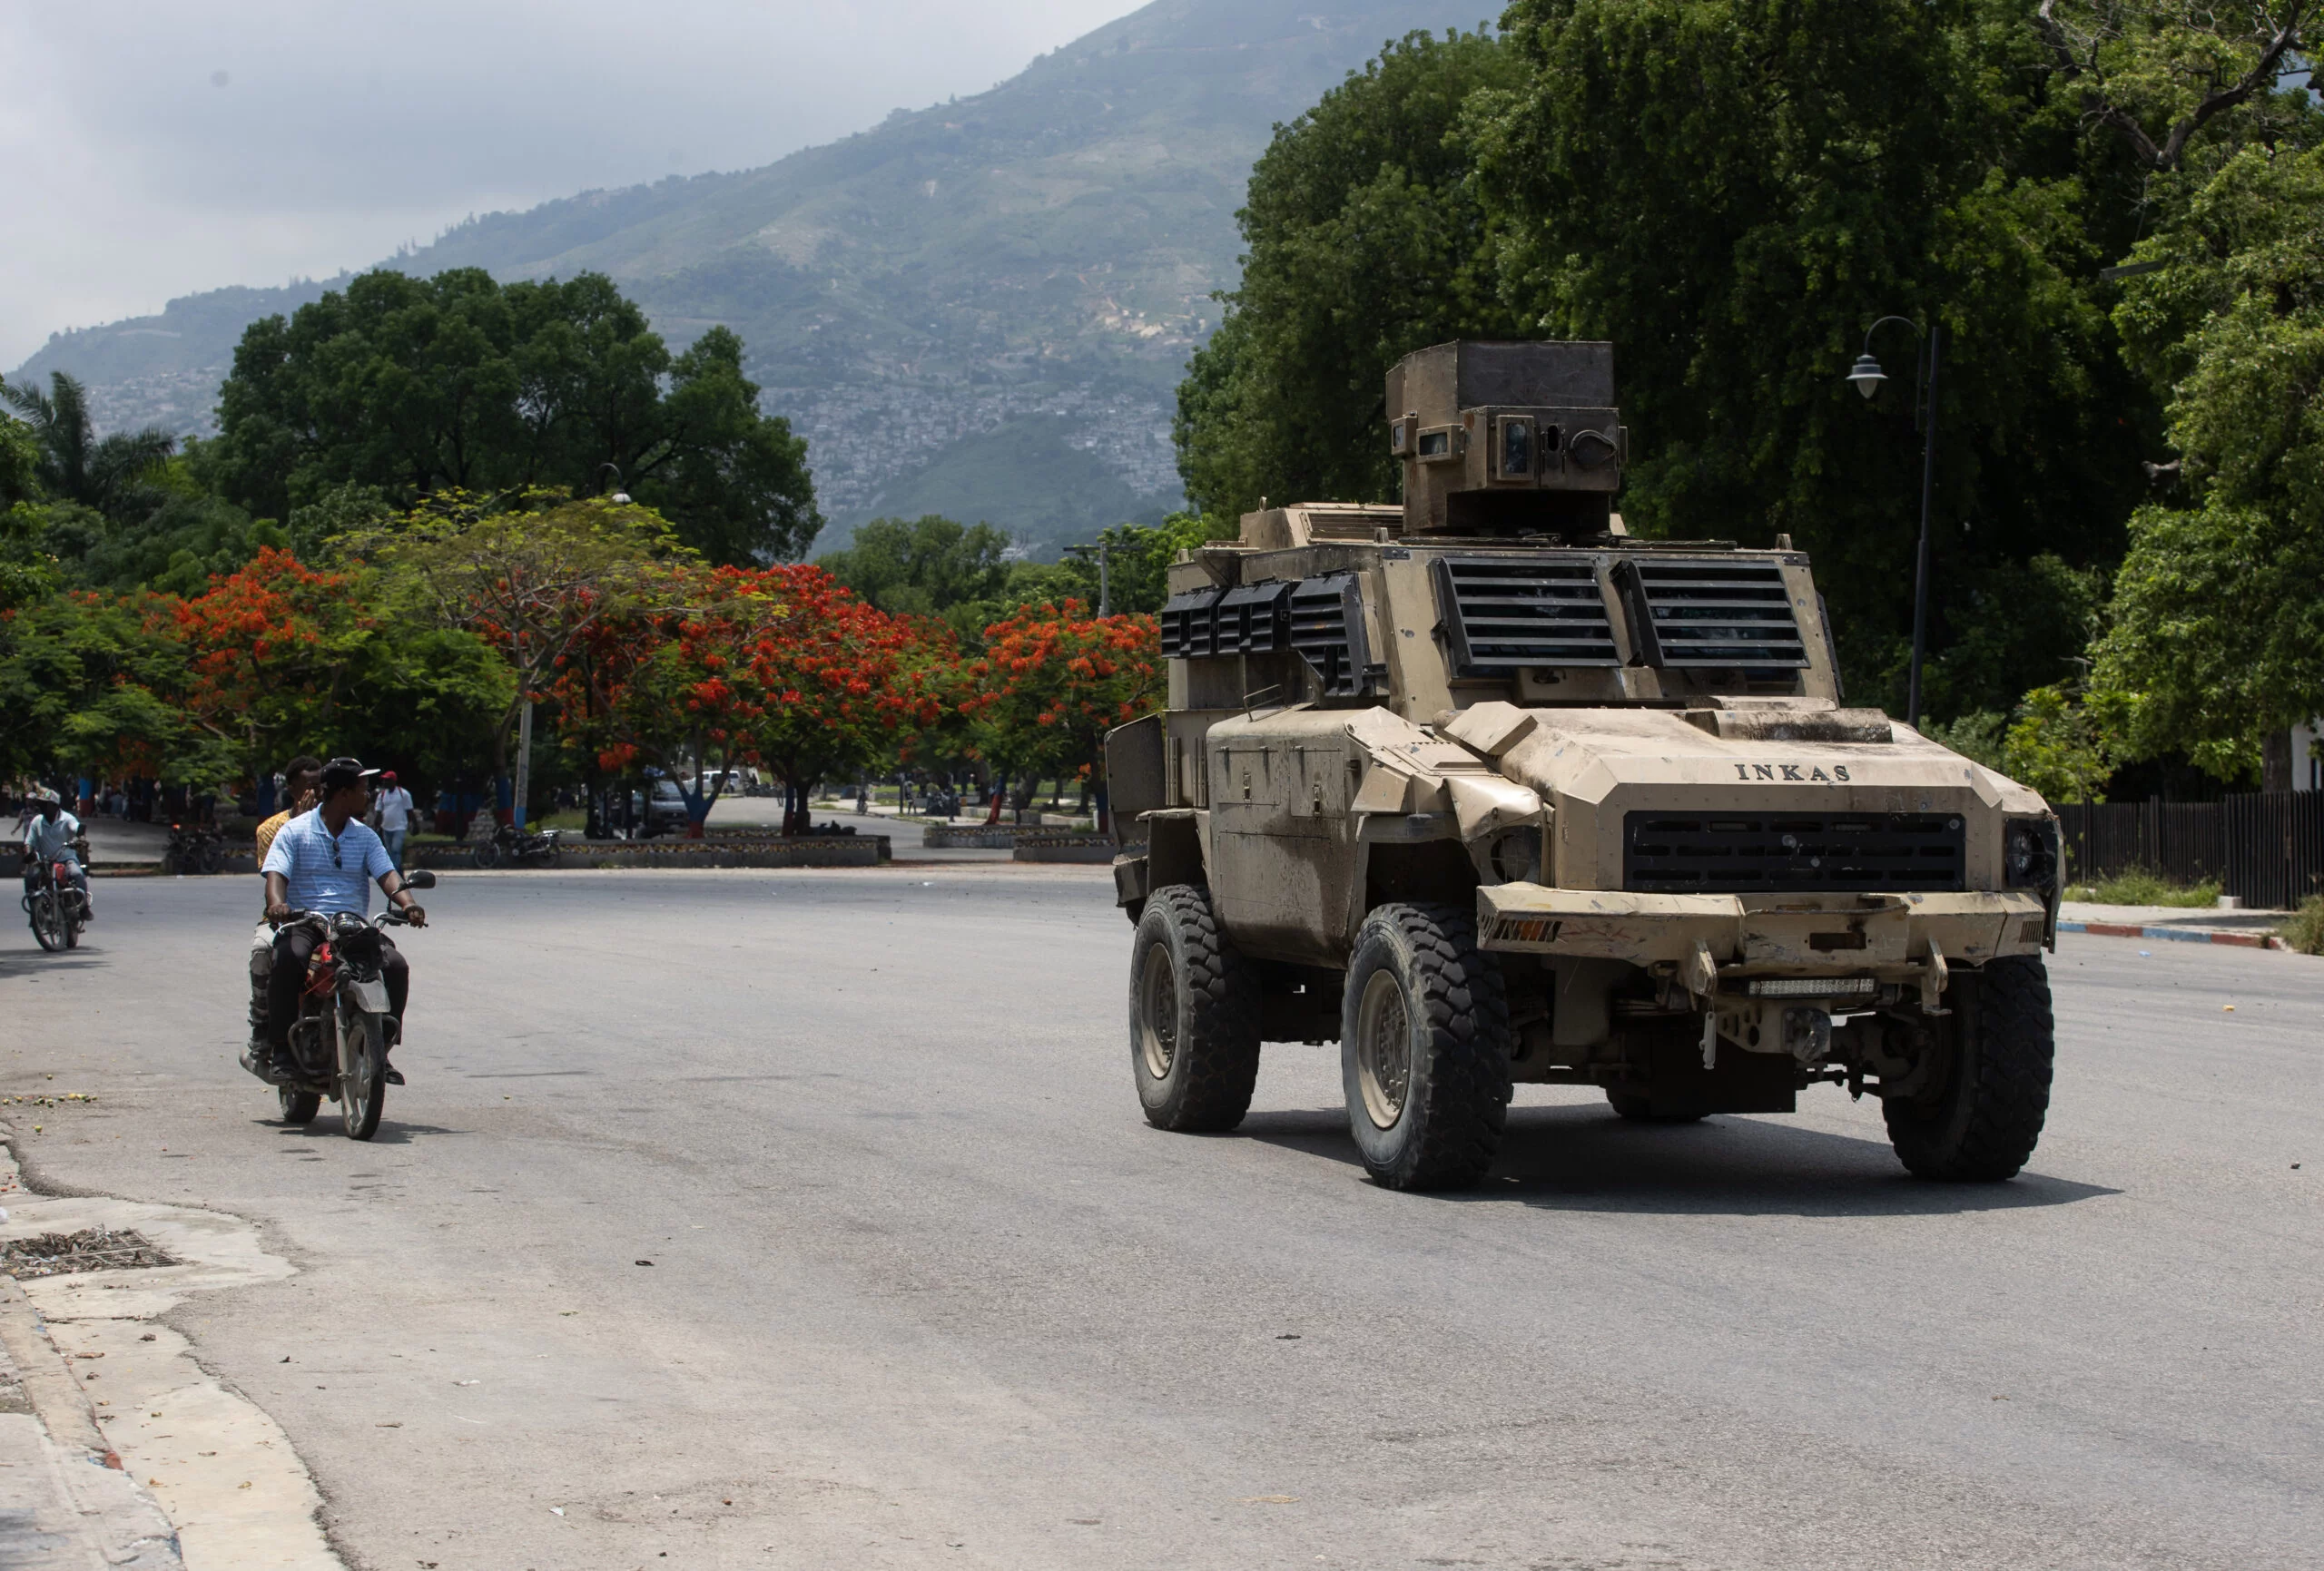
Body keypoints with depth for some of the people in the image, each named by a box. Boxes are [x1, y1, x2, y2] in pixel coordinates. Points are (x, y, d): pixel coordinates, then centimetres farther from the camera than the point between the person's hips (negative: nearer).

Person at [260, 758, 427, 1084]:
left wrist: (407, 902, -21)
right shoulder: (295, 831, 5)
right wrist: (276, 903, -32)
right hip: (303, 923, -3)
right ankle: (282, 1049, -22)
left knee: (396, 966, -22)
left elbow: (387, 874, 2)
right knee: (288, 961, -36)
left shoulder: (365, 837, 16)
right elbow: (276, 873, -8)